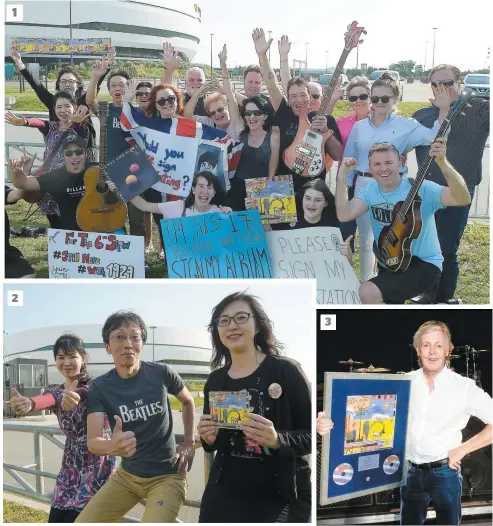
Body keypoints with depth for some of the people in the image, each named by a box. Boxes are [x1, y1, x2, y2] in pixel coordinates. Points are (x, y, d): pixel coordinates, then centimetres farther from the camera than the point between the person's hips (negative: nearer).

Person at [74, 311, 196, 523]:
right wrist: (112, 446, -42)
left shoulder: (162, 373, -10)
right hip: (127, 474, 3)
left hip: (166, 475, -3)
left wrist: (189, 443, 2)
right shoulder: (99, 388, -10)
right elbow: (92, 441, -20)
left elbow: (188, 401, 11)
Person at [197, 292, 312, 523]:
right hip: (223, 494, 5)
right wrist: (208, 439, -6)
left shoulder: (286, 370, -10)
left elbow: (313, 435, -12)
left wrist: (277, 440, -28)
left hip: (281, 498, -4)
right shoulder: (214, 380, 5)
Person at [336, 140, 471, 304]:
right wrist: (342, 176, -22)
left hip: (423, 265, -7)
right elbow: (344, 215, -17)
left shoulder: (419, 189, -18)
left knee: (368, 292, -25)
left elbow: (463, 199, -32)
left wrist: (443, 163, -45)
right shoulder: (369, 191, -1)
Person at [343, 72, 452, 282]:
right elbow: (349, 159, 10)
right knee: (366, 240, 13)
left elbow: (432, 136, -18)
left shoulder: (405, 125, -2)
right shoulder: (359, 127, 6)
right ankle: (366, 284, 27)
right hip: (363, 186, 3)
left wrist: (443, 111, -29)